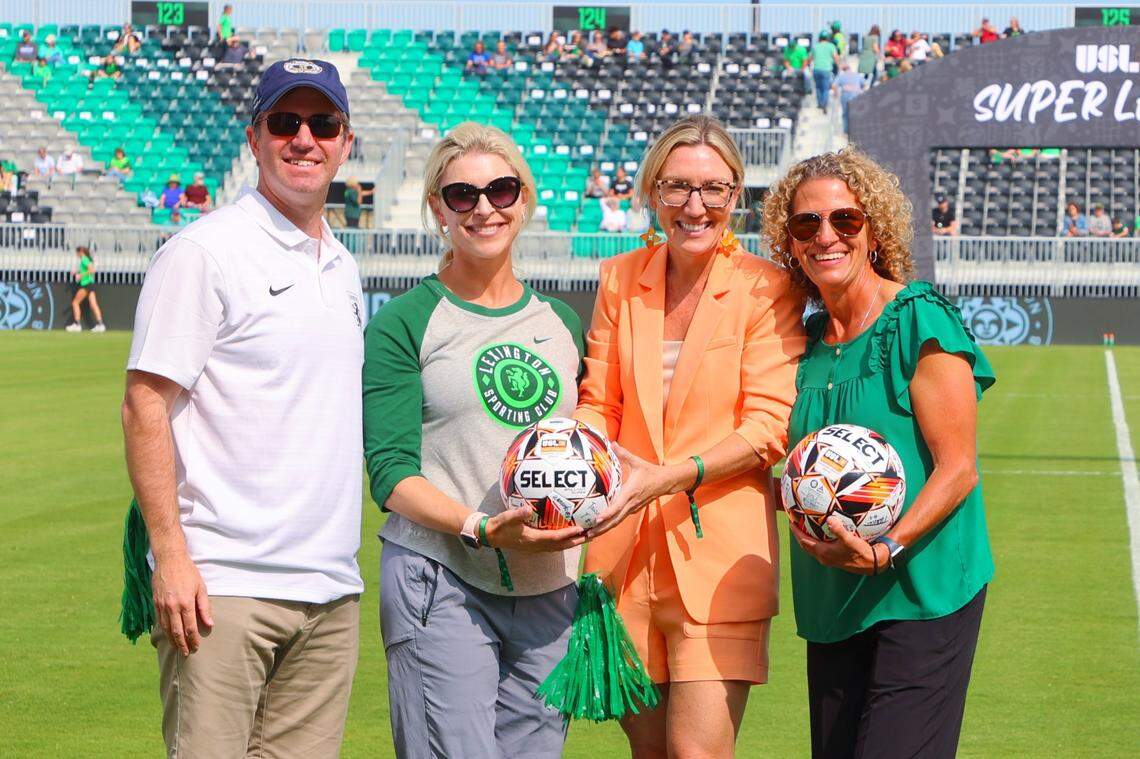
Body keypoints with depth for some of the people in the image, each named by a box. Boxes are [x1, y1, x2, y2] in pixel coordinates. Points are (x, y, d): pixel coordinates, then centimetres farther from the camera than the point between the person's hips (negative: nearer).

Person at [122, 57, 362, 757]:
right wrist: (171, 556, -16)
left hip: (331, 590, 7)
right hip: (224, 588, -7)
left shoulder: (343, 267, 17)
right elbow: (145, 406, -10)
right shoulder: (202, 252, -6)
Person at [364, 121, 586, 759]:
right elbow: (392, 474, -7)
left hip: (549, 591, 5)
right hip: (442, 585, -5)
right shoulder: (405, 324, -1)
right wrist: (483, 529, -21)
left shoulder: (560, 322, 15)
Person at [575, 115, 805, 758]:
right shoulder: (621, 281, 10)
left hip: (719, 550, -4)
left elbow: (768, 429, -10)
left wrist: (668, 478, -22)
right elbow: (598, 404, 13)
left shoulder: (766, 289, -5)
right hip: (626, 552, 4)